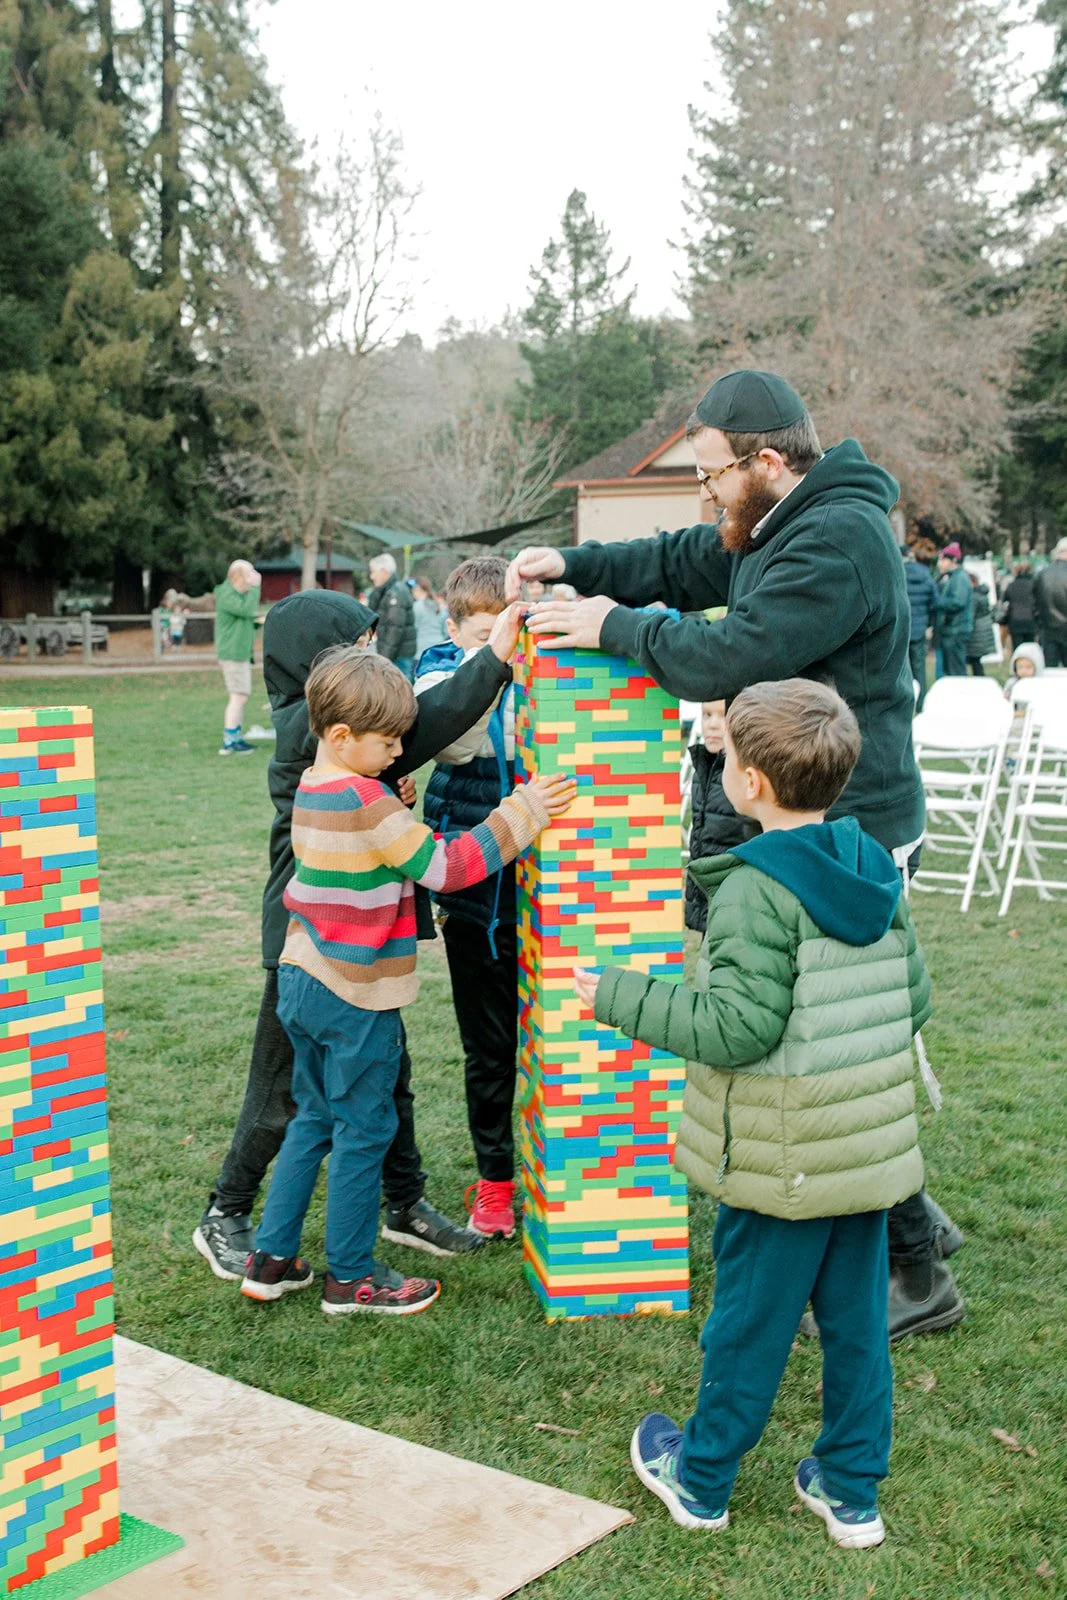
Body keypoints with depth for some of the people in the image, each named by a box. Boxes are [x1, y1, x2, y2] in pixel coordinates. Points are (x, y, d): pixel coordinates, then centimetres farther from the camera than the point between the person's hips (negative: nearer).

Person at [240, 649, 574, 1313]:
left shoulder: (311, 790, 6)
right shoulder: (369, 802, -20)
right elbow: (446, 867, -20)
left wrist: (396, 812, 1)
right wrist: (522, 813, -17)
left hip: (301, 982, 9)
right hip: (356, 998, -8)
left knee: (313, 1120, 20)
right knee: (364, 1132, 5)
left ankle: (272, 1260, 25)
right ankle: (351, 1278, 17)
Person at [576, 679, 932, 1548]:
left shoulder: (756, 890, -20)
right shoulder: (877, 871, 3)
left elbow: (739, 1025, -23)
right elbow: (915, 998, 7)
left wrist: (619, 996, -15)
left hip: (784, 1159, -6)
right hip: (872, 1144, 6)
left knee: (750, 1321, 9)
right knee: (857, 1319, 16)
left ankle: (700, 1480, 28)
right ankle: (852, 1490, 28)